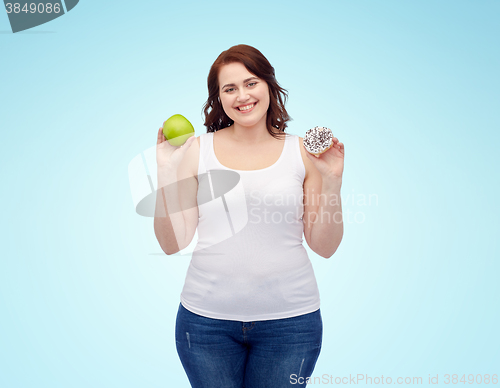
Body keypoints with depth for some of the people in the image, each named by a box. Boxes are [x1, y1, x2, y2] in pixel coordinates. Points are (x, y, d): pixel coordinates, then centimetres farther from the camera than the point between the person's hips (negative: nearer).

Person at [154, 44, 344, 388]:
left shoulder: (302, 152, 1)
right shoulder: (197, 150, 0)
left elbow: (325, 247, 2)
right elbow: (172, 243, -1)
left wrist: (333, 182, -9)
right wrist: (167, 172, -8)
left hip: (289, 319, 0)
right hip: (207, 318, 0)